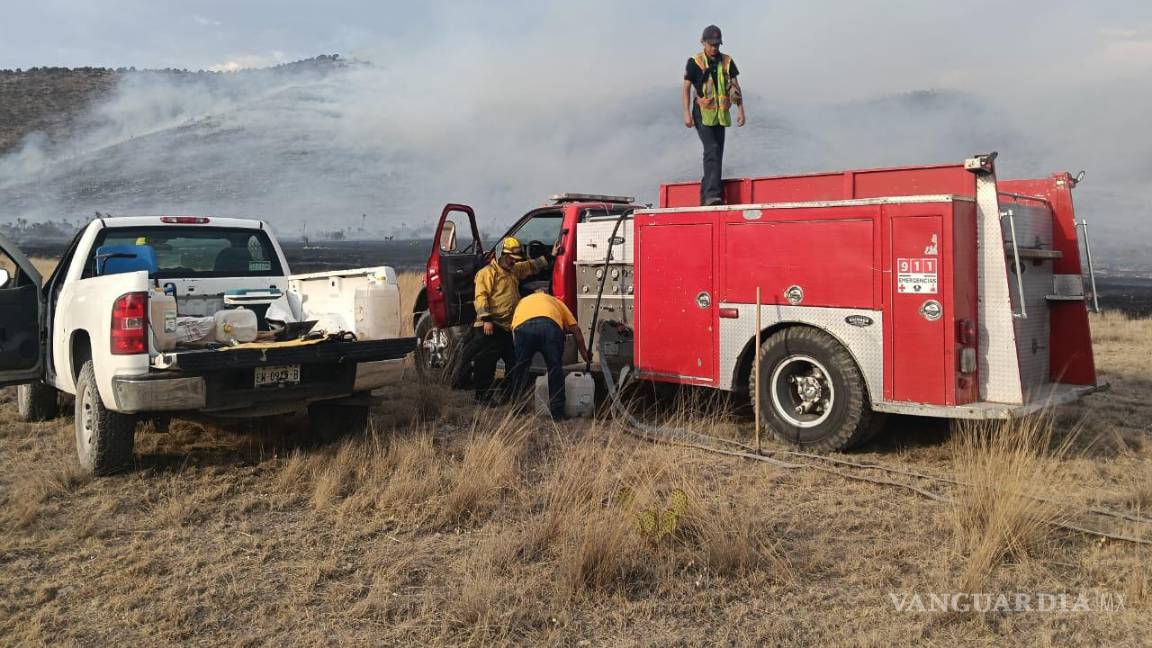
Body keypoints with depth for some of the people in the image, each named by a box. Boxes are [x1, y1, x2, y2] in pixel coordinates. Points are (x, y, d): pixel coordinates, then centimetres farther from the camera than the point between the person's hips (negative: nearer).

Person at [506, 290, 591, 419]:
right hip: (550, 325, -1)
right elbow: (575, 329, 30)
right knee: (555, 368, 10)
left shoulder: (523, 301, 44)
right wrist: (584, 353, 36)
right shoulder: (555, 301, 40)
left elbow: (513, 327, 32)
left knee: (520, 368, 17)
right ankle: (557, 412, 12)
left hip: (522, 326, 1)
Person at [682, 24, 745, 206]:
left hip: (720, 114, 5)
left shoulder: (727, 62, 7)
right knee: (712, 150, -20)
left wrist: (740, 110, -1)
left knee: (717, 154, 7)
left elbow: (735, 87, 7)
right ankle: (712, 194, -25)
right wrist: (687, 113, -8)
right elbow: (686, 88, -1)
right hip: (702, 113, -5)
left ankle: (707, 195, 17)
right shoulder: (695, 62, -4)